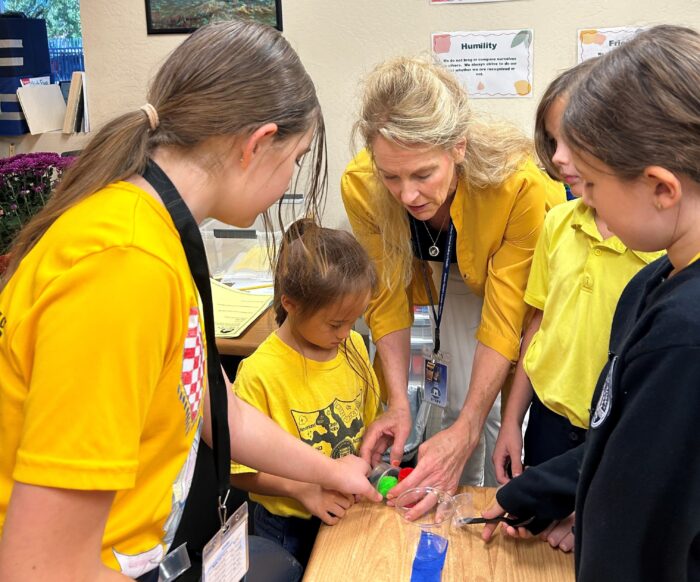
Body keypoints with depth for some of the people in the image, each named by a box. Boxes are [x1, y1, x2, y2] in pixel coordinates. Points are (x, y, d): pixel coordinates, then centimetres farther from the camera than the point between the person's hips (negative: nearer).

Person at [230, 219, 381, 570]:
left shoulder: (354, 346, -6)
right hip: (289, 527, -5)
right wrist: (300, 488, -26)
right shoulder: (260, 373, -24)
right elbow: (239, 471, -17)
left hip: (347, 511, 5)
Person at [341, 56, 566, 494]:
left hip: (529, 277, -2)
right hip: (460, 277, 3)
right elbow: (388, 295, -18)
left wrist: (466, 432, -36)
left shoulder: (520, 184, -41)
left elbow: (504, 318, -34)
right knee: (462, 402, -2)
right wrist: (398, 404, -24)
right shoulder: (361, 186, -31)